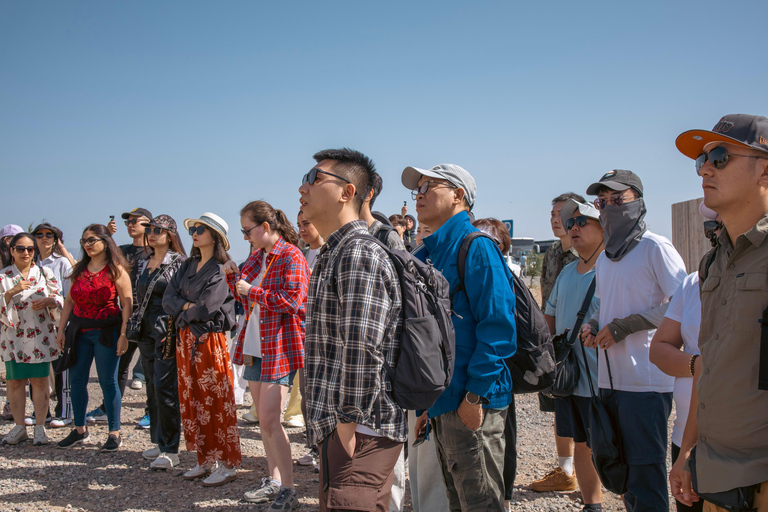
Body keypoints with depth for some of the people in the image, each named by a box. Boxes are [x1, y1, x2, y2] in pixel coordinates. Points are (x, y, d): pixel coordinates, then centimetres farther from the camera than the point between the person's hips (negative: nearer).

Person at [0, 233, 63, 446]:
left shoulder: (44, 273, 6)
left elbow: (60, 299, 7)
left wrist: (48, 301, -13)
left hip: (40, 337, 0)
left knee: (40, 381, 1)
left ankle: (40, 427, 10)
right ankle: (19, 427, 16)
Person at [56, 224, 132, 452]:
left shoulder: (116, 270, -6)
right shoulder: (79, 269, 11)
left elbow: (127, 304, -10)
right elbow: (69, 300, 13)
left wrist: (123, 334, -16)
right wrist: (61, 330, 7)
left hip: (106, 331, -5)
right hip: (79, 331, 6)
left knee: (108, 381, 0)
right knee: (76, 380, 8)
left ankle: (114, 433, 10)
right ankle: (80, 430, 23)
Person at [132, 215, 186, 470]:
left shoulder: (178, 262, -6)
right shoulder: (143, 263, 16)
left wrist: (173, 331, -16)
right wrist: (135, 322, 17)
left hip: (167, 332, -7)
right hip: (145, 333, 8)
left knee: (164, 389, -9)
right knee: (152, 389, 12)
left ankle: (170, 450, -5)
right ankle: (158, 442, 21)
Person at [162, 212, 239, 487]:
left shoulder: (222, 270, -10)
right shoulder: (187, 266, 13)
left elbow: (206, 307, -19)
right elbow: (168, 298, 5)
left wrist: (183, 314, -1)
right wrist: (187, 306, -13)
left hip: (210, 341, -8)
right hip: (185, 340, 8)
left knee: (216, 404, -3)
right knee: (192, 402, 11)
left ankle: (228, 464, 5)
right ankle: (206, 461, 21)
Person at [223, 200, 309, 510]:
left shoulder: (290, 256, -13)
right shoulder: (257, 256, 14)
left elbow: (292, 299, -23)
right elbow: (245, 297, 23)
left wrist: (253, 291, -17)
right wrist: (233, 276, 5)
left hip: (280, 347, -9)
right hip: (254, 346, 9)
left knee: (270, 420, -9)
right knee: (263, 418, 14)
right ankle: (274, 481, 26)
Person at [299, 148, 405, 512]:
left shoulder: (359, 254, -16)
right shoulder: (334, 254, 19)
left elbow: (362, 349, -23)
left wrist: (349, 423, -20)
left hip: (360, 433, -10)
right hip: (340, 427, 10)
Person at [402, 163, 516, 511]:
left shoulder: (476, 248, -11)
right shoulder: (424, 257, 14)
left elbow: (497, 326, -18)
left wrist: (475, 395, -20)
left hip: (471, 404, -8)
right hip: (440, 403, 8)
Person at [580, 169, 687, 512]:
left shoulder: (655, 247, -6)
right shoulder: (605, 257, 18)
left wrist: (624, 326, -15)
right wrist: (593, 326, 4)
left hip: (646, 380, -8)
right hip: (610, 378, 8)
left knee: (646, 472, -4)